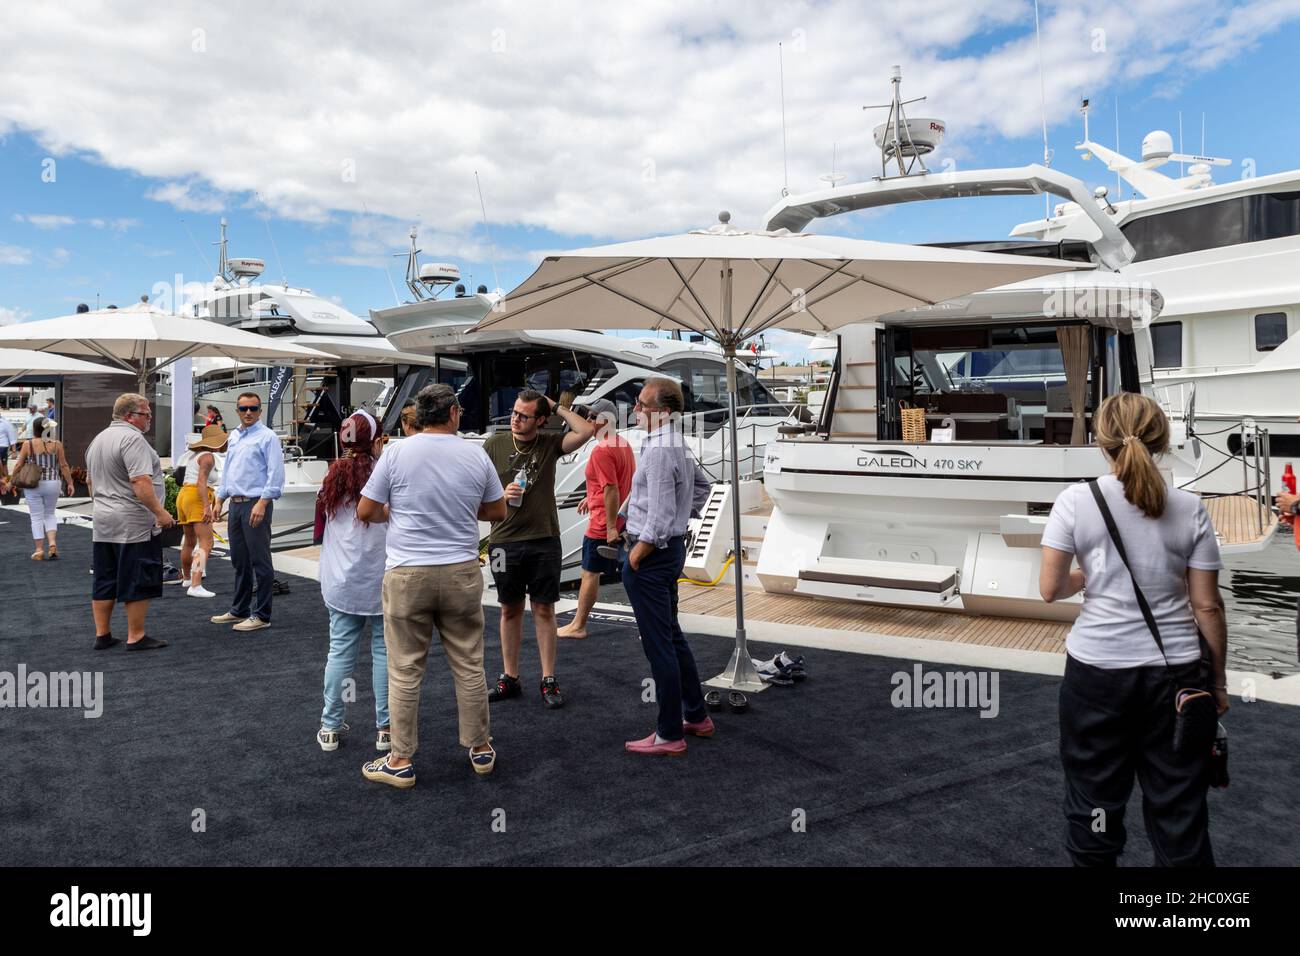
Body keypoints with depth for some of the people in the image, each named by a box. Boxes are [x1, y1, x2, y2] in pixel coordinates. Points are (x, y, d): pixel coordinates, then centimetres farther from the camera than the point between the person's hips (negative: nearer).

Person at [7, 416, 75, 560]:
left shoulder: (28, 444, -5)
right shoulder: (57, 444, -2)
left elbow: (18, 465, -2)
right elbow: (64, 466, -2)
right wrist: (70, 483, 5)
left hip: (33, 485, -1)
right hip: (53, 484, 1)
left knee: (37, 517, 7)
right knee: (50, 514, 18)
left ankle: (39, 550, 8)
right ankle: (52, 543, 0)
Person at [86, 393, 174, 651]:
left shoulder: (98, 439, 17)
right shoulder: (132, 438, -14)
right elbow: (140, 482, -23)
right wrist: (160, 512, -20)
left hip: (102, 522, 9)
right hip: (133, 524, -9)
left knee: (104, 582, 13)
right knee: (138, 583, -2)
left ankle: (102, 635, 18)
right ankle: (136, 637, 2)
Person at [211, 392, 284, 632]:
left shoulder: (267, 437, -8)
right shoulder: (234, 436, 16)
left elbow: (275, 473, -14)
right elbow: (227, 470, 23)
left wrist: (262, 504, -21)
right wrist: (220, 500, 17)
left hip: (256, 504, -8)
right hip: (235, 503, 8)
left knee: (260, 561, -4)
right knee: (239, 561, 16)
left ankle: (261, 615, 3)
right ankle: (239, 610, 27)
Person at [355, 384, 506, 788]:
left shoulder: (396, 452, -5)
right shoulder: (476, 455, 0)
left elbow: (365, 512, 0)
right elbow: (497, 512, 11)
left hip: (407, 574, -1)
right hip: (461, 572, 2)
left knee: (405, 672, 6)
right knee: (469, 666, 12)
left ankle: (401, 762, 15)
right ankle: (481, 749, 24)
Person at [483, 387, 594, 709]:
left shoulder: (550, 443, 0)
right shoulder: (494, 445, 2)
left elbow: (586, 431, -14)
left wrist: (557, 407, -6)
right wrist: (502, 494, -12)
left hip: (544, 540, -1)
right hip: (504, 541, 1)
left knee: (544, 610, 5)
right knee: (510, 610, 12)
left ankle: (549, 681, 13)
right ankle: (509, 678, 23)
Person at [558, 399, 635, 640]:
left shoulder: (601, 451, -19)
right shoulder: (624, 444, 10)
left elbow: (612, 490, -24)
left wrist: (611, 527, -23)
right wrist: (592, 497, 29)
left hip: (604, 526, -9)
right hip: (625, 521, 9)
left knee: (590, 573, 4)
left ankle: (578, 626, 15)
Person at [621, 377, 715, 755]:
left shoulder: (659, 452, -20)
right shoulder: (677, 445, 11)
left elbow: (659, 518, -24)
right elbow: (703, 484, 27)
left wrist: (636, 554, -14)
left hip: (652, 554, -10)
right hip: (672, 546, 10)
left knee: (659, 644, -3)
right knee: (672, 636, 19)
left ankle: (669, 735, 6)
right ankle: (696, 716, 30)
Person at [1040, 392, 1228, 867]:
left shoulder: (1076, 501, -7)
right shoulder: (1189, 509, -2)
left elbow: (1050, 589, -6)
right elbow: (1207, 606, 0)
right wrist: (1218, 681, 11)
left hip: (1098, 671, -1)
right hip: (1175, 672, 2)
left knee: (1095, 800, 13)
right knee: (1179, 810, 11)